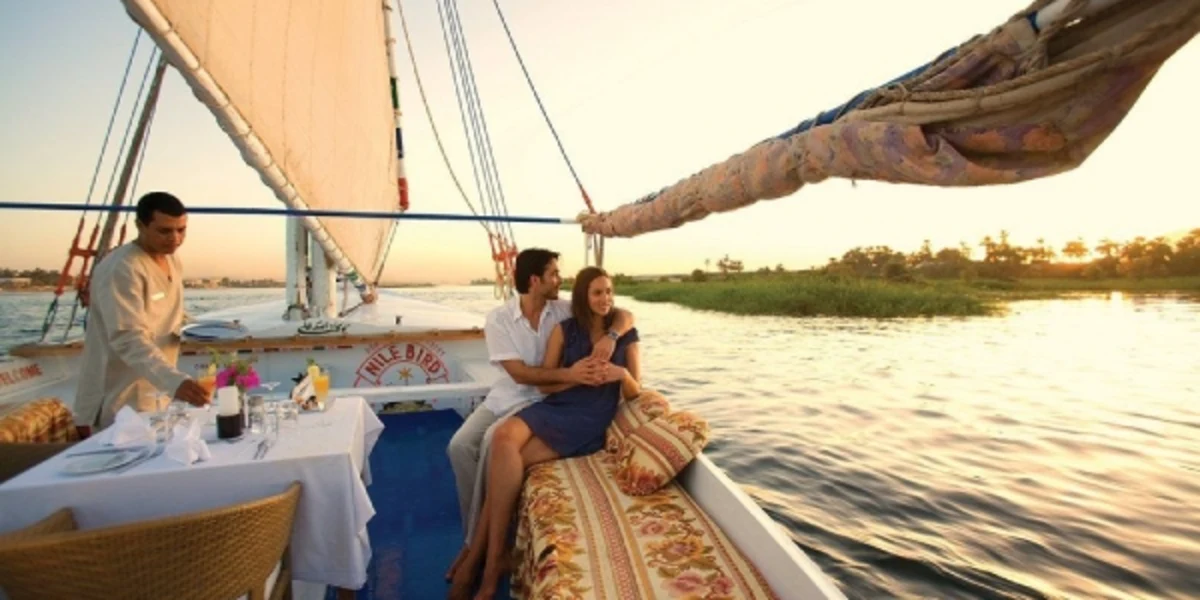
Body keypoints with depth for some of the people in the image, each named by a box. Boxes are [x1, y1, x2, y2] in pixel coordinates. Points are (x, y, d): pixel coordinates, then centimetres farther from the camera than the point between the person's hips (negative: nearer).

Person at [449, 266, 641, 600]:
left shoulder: (627, 335, 5)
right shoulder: (564, 330, 7)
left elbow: (635, 394, 3)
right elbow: (544, 384, 5)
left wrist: (622, 374, -20)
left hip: (591, 421, -3)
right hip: (555, 407, 3)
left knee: (508, 461, -24)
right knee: (503, 439, -29)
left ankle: (479, 556, -9)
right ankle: (490, 558, -18)